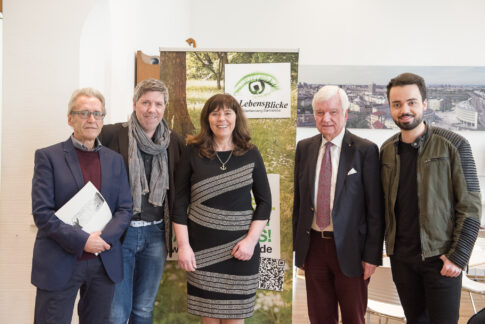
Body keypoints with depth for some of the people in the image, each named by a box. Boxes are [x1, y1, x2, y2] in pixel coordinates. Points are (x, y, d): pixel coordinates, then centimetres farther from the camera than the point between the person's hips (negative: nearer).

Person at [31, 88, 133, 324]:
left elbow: (125, 209, 6)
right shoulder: (48, 157, -2)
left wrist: (104, 238, -11)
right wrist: (82, 241, -17)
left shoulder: (114, 160, 9)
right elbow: (41, 212, -9)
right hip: (59, 264, -3)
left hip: (105, 264, 4)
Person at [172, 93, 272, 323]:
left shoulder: (250, 154, 2)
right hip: (202, 248, 0)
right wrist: (183, 244, -6)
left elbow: (264, 201, 4)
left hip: (239, 249, 0)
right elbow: (179, 201, 0)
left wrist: (251, 240, -7)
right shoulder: (194, 152, -1)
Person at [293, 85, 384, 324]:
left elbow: (375, 207, -8)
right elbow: (299, 200, 9)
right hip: (313, 246, 4)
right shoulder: (304, 148, 4)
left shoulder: (365, 150, -9)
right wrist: (298, 246, 8)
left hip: (349, 249, -3)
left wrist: (372, 255, -10)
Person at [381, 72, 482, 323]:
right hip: (401, 256, 4)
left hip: (440, 257, -3)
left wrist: (458, 256, -13)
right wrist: (389, 244, 6)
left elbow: (470, 207, -9)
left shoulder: (453, 145, -9)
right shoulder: (387, 150, 4)